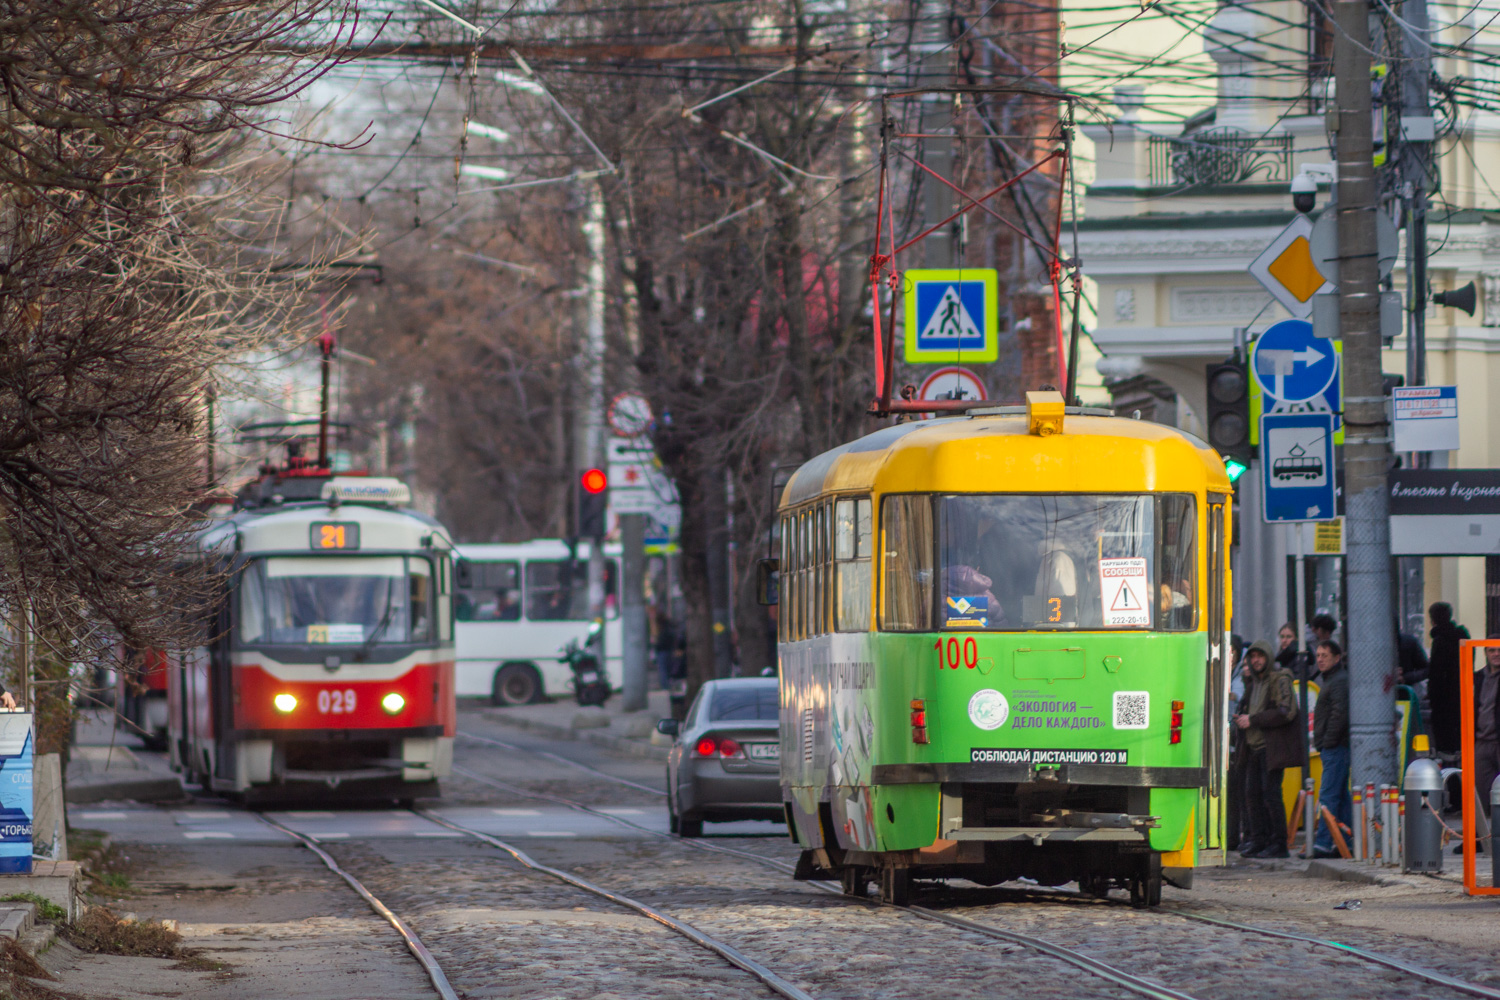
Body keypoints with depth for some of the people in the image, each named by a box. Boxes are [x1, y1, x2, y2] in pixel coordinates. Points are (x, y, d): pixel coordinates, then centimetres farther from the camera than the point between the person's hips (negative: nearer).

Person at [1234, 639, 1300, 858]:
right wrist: (1242, 720, 9)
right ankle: (1258, 841, 12)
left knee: (1271, 793, -10)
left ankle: (1279, 844, -6)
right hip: (1254, 748, 8)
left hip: (1272, 748, -8)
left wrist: (1253, 720, -15)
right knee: (1252, 793, 6)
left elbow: (1286, 713, -17)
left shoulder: (1280, 680, -7)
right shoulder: (1254, 682, 19)